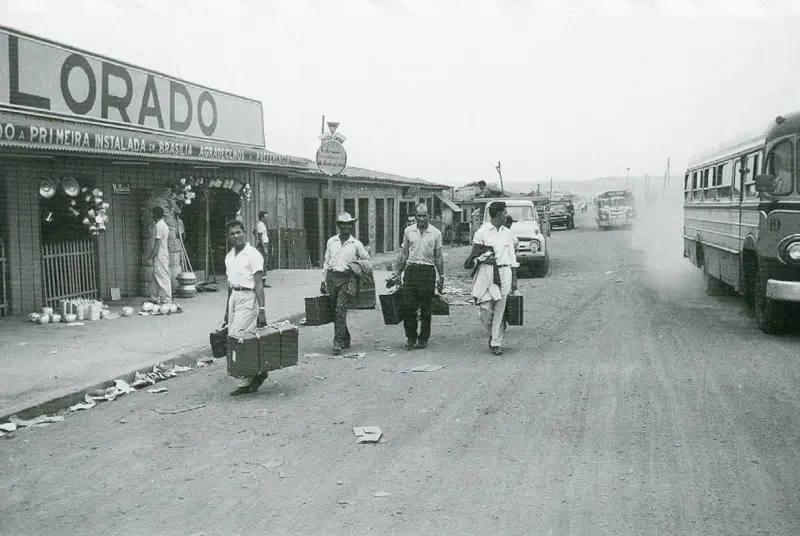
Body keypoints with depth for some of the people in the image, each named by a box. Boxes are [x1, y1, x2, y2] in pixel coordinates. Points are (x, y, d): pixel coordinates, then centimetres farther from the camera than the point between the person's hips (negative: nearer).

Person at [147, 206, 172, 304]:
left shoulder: (158, 226, -15)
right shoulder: (165, 225, 14)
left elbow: (157, 243, -20)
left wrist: (151, 256, -15)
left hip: (159, 256, -10)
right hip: (165, 254, 10)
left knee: (163, 278, -5)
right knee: (155, 280, 14)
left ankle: (166, 300, -1)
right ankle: (154, 299, 19)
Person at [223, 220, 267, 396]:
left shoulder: (253, 254, -10)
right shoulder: (229, 256, 14)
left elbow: (259, 285, -14)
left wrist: (261, 309, -19)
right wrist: (227, 309, 23)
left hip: (247, 297, -8)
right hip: (234, 297, 8)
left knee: (236, 337, -13)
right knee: (232, 337, 6)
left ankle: (245, 382, -3)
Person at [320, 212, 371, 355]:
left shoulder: (356, 244, 4)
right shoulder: (331, 241, 11)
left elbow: (366, 259, 18)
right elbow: (326, 262, 15)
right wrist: (323, 281, 13)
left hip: (347, 280, -3)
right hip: (332, 278, 4)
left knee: (340, 311, -14)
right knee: (336, 311, 8)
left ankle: (338, 343, -12)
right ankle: (345, 340, 23)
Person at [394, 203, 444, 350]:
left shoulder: (436, 233, 3)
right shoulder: (408, 231, 7)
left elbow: (438, 257, 7)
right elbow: (404, 254, 13)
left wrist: (441, 277, 5)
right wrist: (398, 272, 11)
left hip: (428, 271, -1)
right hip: (411, 269, 1)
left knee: (425, 309, 3)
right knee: (408, 306, -5)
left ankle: (423, 338, 14)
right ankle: (411, 337, 8)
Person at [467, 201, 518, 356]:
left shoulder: (507, 233, 12)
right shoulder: (482, 232, -1)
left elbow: (512, 257, 14)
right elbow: (474, 255, 5)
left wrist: (514, 279, 11)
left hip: (504, 273, 3)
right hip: (486, 273, -3)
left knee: (500, 309, 1)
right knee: (485, 309, -3)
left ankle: (496, 343, 8)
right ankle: (492, 333, 25)